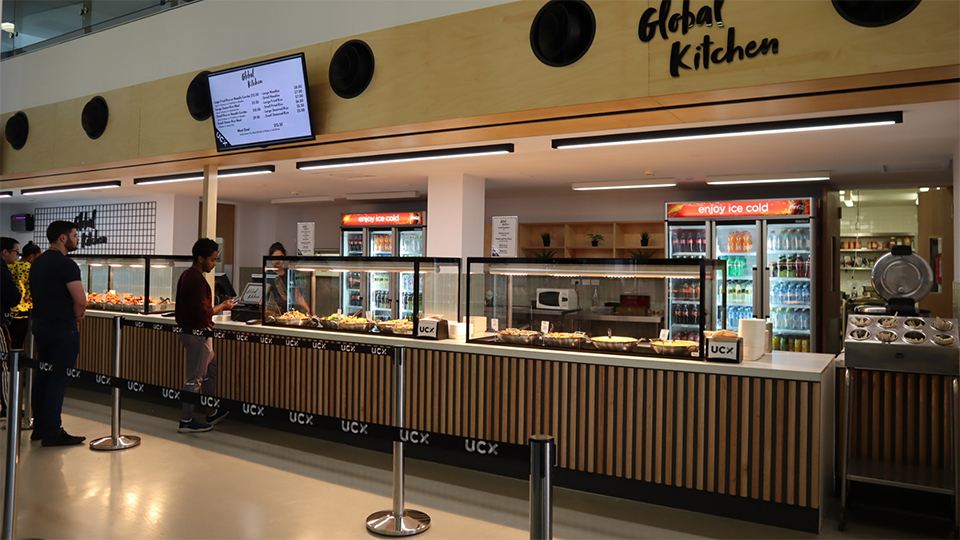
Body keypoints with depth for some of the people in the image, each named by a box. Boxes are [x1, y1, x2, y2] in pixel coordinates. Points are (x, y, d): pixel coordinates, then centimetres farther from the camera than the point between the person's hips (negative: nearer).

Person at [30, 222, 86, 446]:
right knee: (59, 379, -4)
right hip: (62, 329, -9)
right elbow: (80, 301, -24)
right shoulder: (66, 264, -17)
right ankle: (52, 432, 0)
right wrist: (77, 316, -3)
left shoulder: (37, 262, 12)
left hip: (40, 324, 9)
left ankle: (39, 427, 22)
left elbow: (37, 293, 19)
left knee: (42, 375, 15)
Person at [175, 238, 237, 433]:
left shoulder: (187, 275, 12)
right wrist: (222, 307, -11)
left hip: (189, 329, 11)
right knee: (195, 378, -2)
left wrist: (217, 306, 10)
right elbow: (202, 312, -24)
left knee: (211, 368, 20)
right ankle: (186, 421, 7)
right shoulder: (196, 279, -21)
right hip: (197, 333, -11)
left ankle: (212, 413, 29)